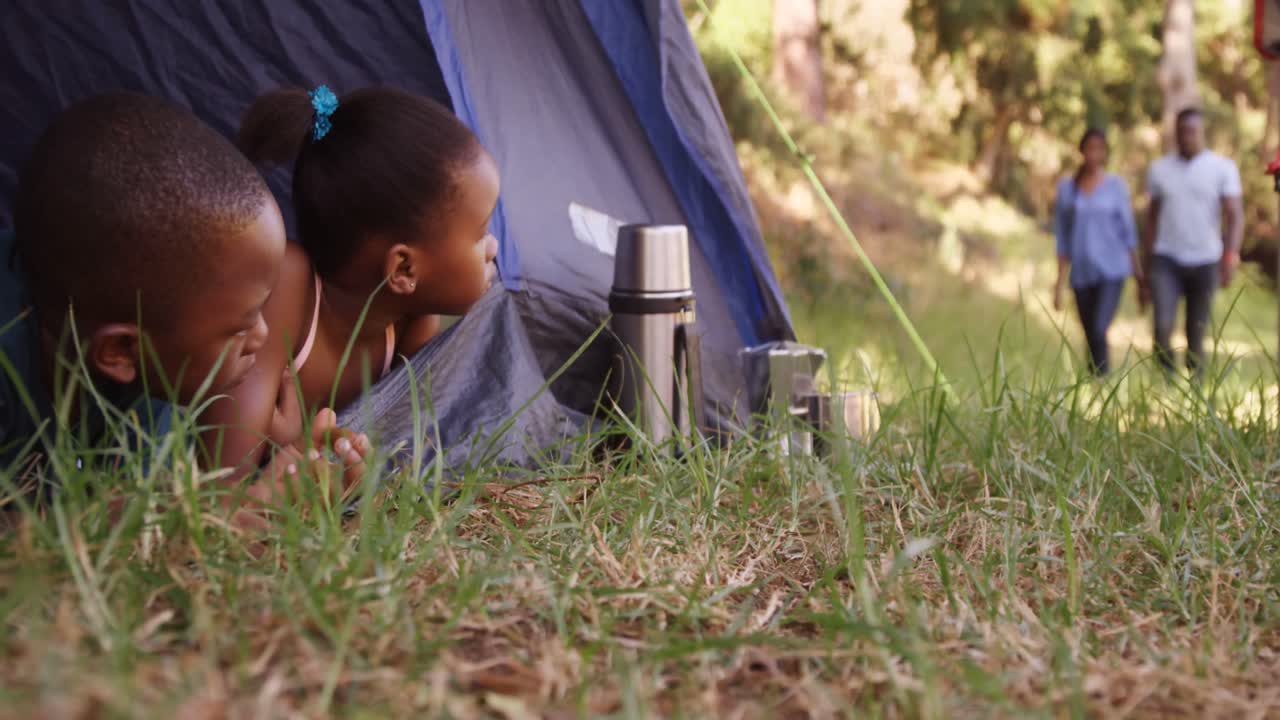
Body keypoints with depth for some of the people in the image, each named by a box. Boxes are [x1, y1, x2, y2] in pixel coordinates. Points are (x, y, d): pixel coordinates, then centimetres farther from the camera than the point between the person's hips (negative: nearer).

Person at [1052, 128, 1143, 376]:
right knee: (1091, 337, 8)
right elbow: (1062, 236, 6)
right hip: (1081, 273, 2)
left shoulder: (1116, 185, 1)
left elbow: (1128, 230, 5)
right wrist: (1060, 282, 3)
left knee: (1098, 331, -18)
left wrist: (1139, 273, 6)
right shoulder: (1067, 187, 5)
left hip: (1111, 270, -2)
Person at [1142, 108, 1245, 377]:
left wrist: (1230, 257, -22)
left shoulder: (1223, 168, -1)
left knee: (1197, 333, 5)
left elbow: (1235, 215, -7)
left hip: (1205, 262, 0)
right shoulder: (1159, 169, 6)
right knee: (1163, 325, -17)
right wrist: (1146, 261, 11)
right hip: (1167, 260, 1)